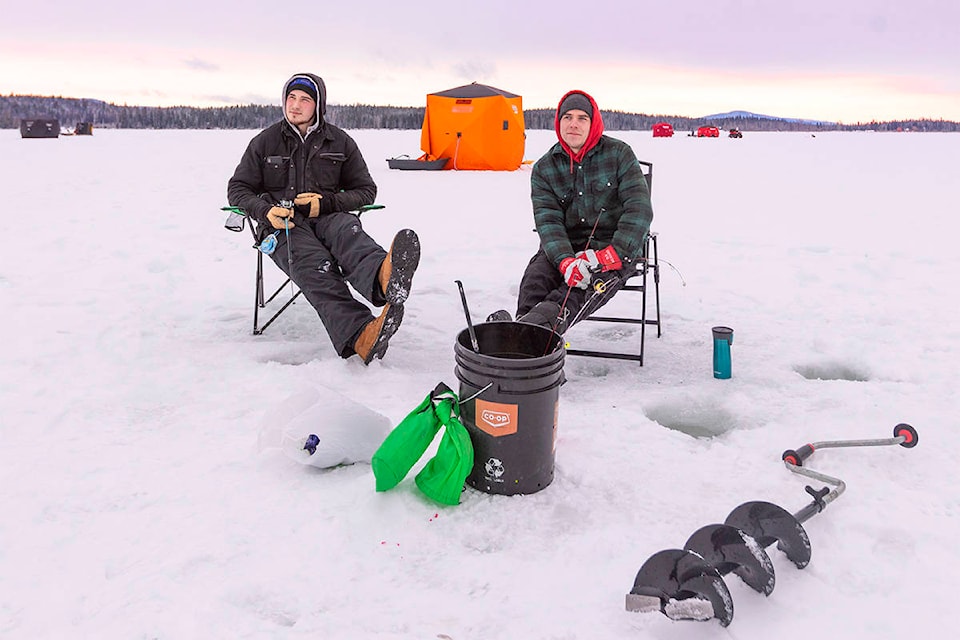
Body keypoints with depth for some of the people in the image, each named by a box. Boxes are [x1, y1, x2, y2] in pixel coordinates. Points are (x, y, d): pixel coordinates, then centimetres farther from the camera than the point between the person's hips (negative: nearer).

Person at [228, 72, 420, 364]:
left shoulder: (341, 142, 14)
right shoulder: (265, 142, 12)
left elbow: (366, 190, 15)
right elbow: (238, 189, 14)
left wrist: (327, 202, -4)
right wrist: (266, 211, -9)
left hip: (328, 218, 2)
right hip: (283, 225, -2)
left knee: (348, 232, -38)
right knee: (315, 264, -37)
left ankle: (384, 279, -77)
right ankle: (361, 336, -67)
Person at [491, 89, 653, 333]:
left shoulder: (619, 154, -1)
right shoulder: (544, 168, 6)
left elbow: (639, 209, -8)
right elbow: (548, 220, -6)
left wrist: (612, 255, -22)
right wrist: (565, 261, -26)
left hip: (615, 247, -3)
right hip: (567, 247, 3)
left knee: (582, 289, -36)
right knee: (535, 278, -30)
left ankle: (534, 325, -59)